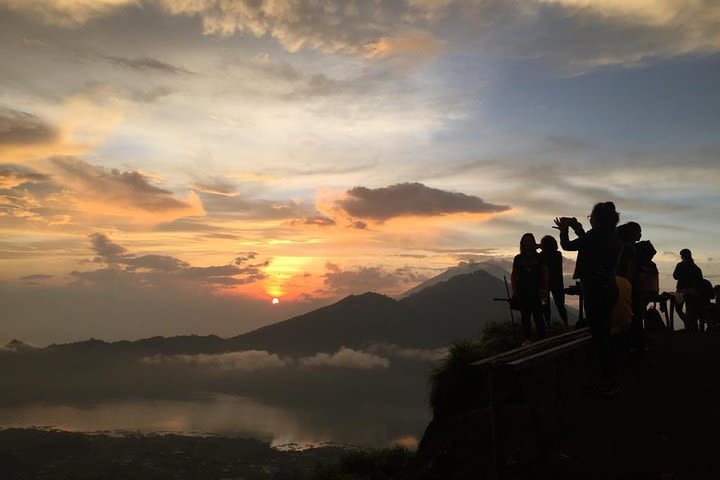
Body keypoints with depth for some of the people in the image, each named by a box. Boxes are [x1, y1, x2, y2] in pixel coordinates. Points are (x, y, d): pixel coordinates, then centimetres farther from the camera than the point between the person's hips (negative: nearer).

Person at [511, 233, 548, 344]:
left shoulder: (539, 257, 4)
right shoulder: (518, 258, 8)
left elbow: (544, 275, 4)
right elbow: (513, 276, 10)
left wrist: (544, 290, -3)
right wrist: (514, 290, 2)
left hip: (536, 291, -2)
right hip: (522, 292, 2)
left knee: (538, 315, -7)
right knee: (525, 316, 5)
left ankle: (541, 338, -2)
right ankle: (527, 338, 12)